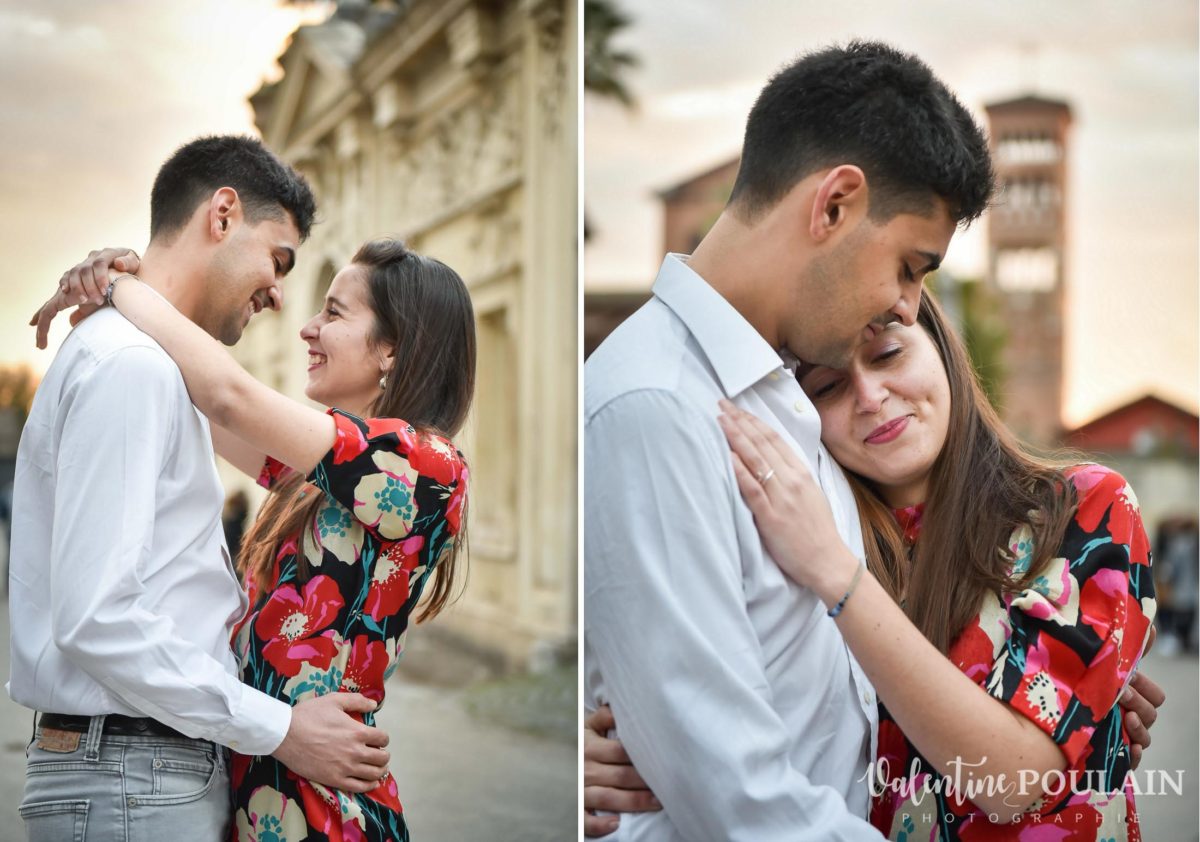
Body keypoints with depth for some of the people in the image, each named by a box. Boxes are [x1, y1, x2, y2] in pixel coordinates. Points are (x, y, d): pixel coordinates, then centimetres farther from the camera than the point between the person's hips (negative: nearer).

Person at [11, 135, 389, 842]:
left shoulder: (148, 359, 19)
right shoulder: (133, 362, -14)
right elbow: (96, 619, -22)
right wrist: (280, 729, -17)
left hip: (175, 770, 10)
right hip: (133, 783, -10)